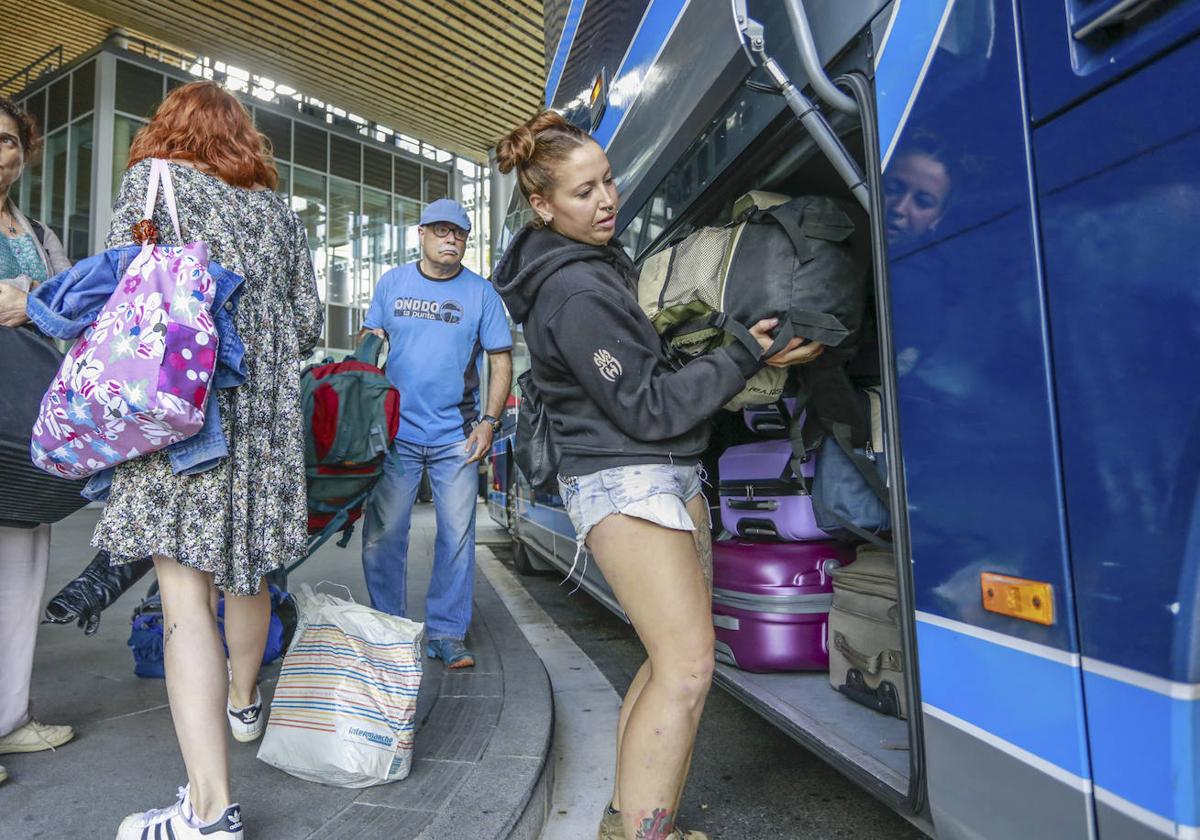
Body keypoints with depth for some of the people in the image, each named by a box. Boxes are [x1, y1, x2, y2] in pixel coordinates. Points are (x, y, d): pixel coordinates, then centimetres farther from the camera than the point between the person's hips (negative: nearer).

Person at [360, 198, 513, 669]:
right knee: (383, 535, 5)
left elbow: (501, 362, 4)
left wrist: (489, 422, -6)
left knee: (457, 536, 2)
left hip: (456, 437, -1)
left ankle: (447, 633, 16)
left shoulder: (481, 293, 4)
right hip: (395, 432, 1)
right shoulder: (392, 283, 9)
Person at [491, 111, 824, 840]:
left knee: (675, 658, 11)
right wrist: (749, 357, -13)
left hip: (672, 476, 10)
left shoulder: (599, 261, 15)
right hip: (625, 484, -10)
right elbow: (649, 409, -18)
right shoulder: (576, 294, -18)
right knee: (687, 666, -12)